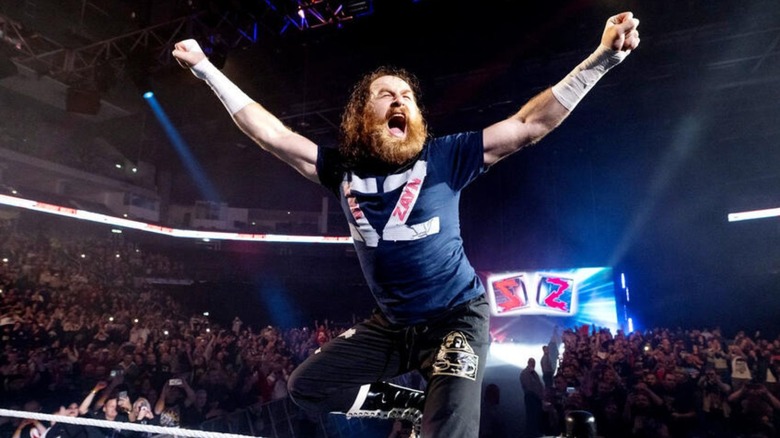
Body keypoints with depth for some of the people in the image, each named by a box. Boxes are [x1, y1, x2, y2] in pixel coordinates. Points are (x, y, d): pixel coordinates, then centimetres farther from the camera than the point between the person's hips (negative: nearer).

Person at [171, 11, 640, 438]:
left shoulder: (443, 156, -11)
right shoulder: (343, 169, -3)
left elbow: (531, 124, -13)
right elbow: (271, 133, -2)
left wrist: (604, 56, -19)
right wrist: (206, 68, -1)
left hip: (457, 317, -4)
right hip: (391, 324, 4)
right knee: (307, 386, 4)